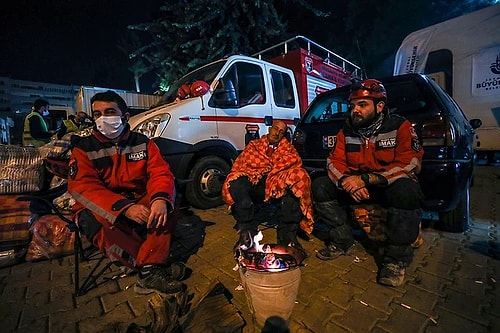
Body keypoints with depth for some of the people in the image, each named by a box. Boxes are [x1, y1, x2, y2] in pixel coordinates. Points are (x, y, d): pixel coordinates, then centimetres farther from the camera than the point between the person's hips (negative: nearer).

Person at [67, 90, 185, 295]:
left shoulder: (142, 143, 1)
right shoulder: (84, 148, -3)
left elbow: (161, 173, -11)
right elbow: (83, 188, -17)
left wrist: (160, 199, -36)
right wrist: (125, 208, -35)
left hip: (139, 203, 2)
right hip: (101, 210, -1)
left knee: (167, 200, -25)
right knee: (98, 225, -34)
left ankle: (150, 269, -29)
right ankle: (157, 267, -22)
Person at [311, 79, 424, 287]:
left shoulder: (400, 127, -11)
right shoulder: (347, 132, 1)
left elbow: (410, 164, -22)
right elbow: (334, 161, -3)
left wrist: (365, 180, -31)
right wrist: (346, 181, -26)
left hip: (391, 186, -4)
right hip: (358, 187, 4)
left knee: (406, 190, -38)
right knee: (320, 186, -11)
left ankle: (396, 258, -18)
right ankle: (342, 241, -1)